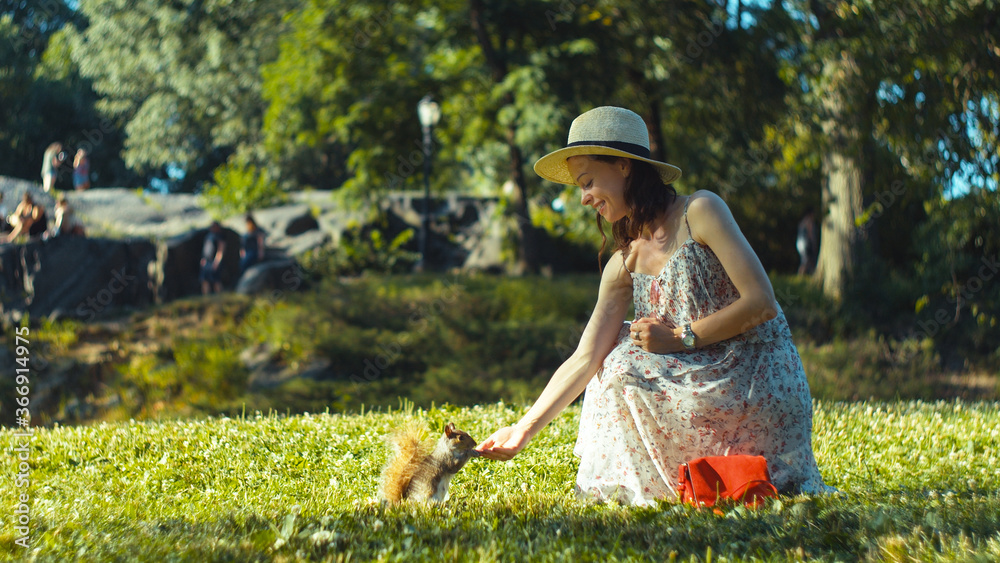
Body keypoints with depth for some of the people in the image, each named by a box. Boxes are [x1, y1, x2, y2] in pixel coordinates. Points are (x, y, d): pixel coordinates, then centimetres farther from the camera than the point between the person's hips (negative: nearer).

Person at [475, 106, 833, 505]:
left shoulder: (700, 211, -9)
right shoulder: (623, 266, 8)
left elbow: (762, 303, -16)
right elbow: (585, 359, 2)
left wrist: (681, 337, -15)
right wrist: (525, 428, -6)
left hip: (762, 383, -7)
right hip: (705, 381, 7)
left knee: (627, 365, -16)